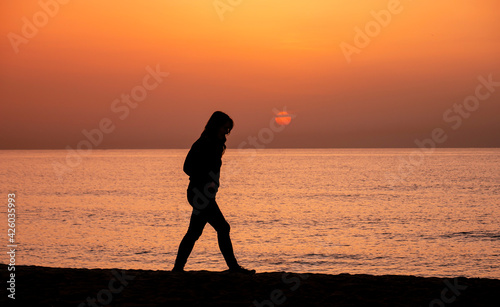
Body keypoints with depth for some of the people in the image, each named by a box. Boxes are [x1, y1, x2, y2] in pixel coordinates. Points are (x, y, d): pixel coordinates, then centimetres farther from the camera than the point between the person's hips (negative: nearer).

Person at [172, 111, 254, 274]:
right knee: (223, 228, -7)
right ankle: (233, 266, -2)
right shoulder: (203, 143, -15)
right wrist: (205, 183, -21)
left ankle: (178, 267, 16)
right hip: (200, 194, -10)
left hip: (206, 195, 10)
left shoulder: (215, 144, 14)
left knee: (194, 232, 12)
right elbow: (188, 167, -16)